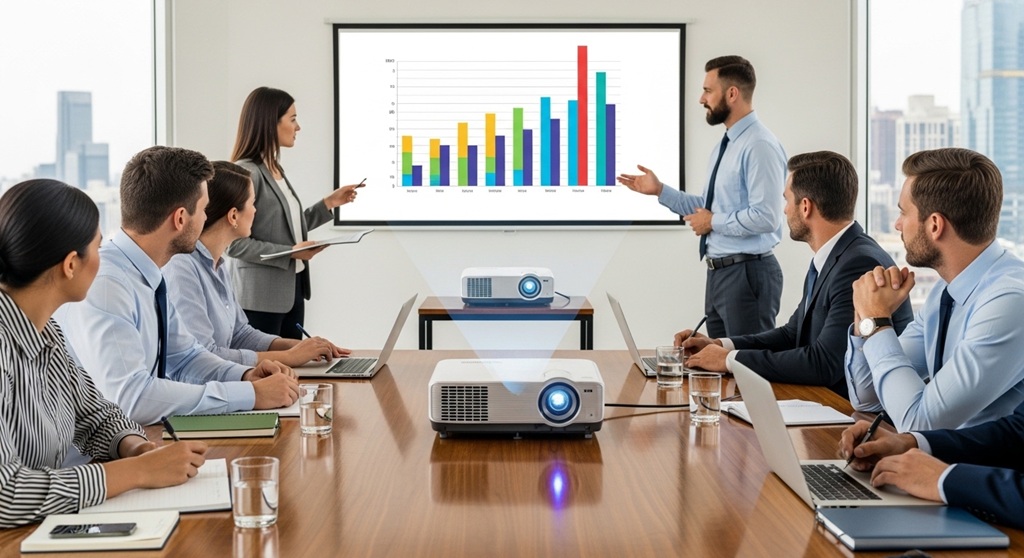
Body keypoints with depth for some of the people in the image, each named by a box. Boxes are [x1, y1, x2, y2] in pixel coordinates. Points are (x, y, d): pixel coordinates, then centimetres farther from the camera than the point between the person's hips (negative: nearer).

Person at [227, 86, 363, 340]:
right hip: (261, 296, -9)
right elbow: (236, 244, -19)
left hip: (292, 289, 9)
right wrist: (290, 252, -21)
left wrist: (329, 203, 15)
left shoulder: (276, 170, 12)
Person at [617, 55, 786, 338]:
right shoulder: (726, 144, 14)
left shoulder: (759, 146, -16)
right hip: (719, 272, 10)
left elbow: (765, 217, -24)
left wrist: (713, 222, -13)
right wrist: (660, 190, 12)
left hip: (747, 273, -10)